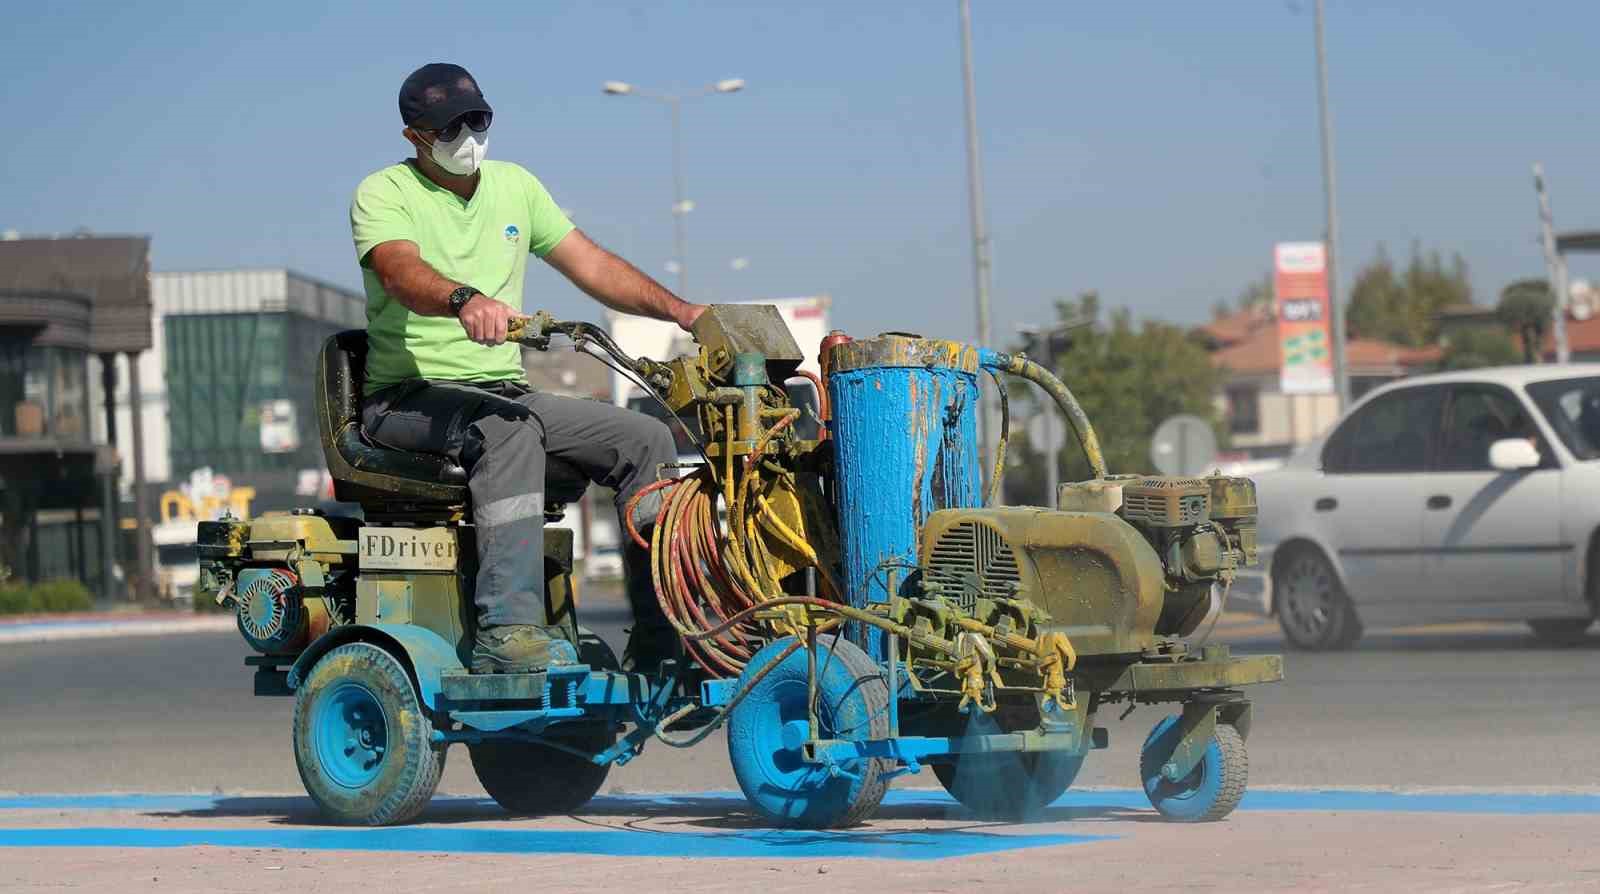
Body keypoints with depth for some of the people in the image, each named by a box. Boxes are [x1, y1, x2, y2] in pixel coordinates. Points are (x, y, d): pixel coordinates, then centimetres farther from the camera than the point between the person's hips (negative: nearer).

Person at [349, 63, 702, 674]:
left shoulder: (514, 184, 15)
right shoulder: (384, 194, -4)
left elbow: (591, 265, 15)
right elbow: (402, 274, -25)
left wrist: (681, 311, 3)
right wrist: (465, 300, -47)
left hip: (503, 390, 7)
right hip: (407, 397, -6)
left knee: (646, 439, -10)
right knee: (510, 428, -38)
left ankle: (661, 640, -12)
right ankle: (507, 629, -45)